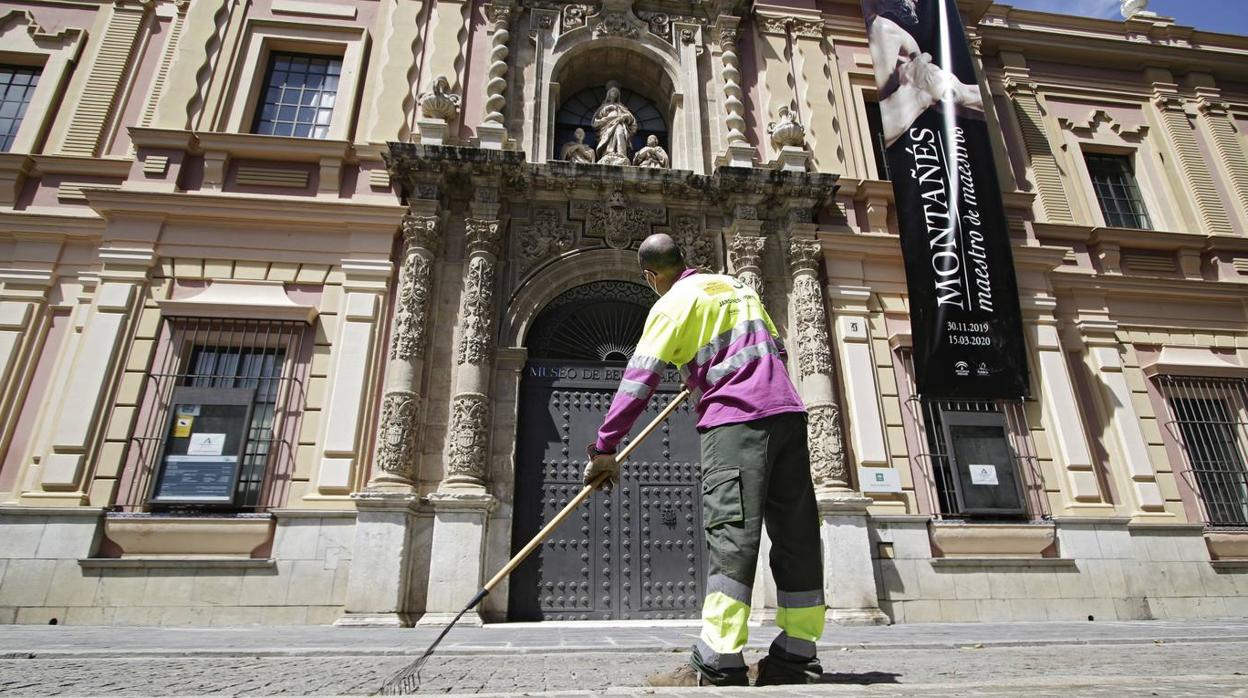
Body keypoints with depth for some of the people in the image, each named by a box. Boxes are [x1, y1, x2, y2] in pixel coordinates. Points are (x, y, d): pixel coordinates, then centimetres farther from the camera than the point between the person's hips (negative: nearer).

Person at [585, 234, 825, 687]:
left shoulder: (673, 304, 3)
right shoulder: (737, 286, 24)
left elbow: (639, 380, -5)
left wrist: (605, 448, -2)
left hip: (736, 419, -7)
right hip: (787, 412, 7)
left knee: (731, 534, -12)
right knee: (796, 535, 5)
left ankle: (718, 663, -13)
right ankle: (796, 656, 11)